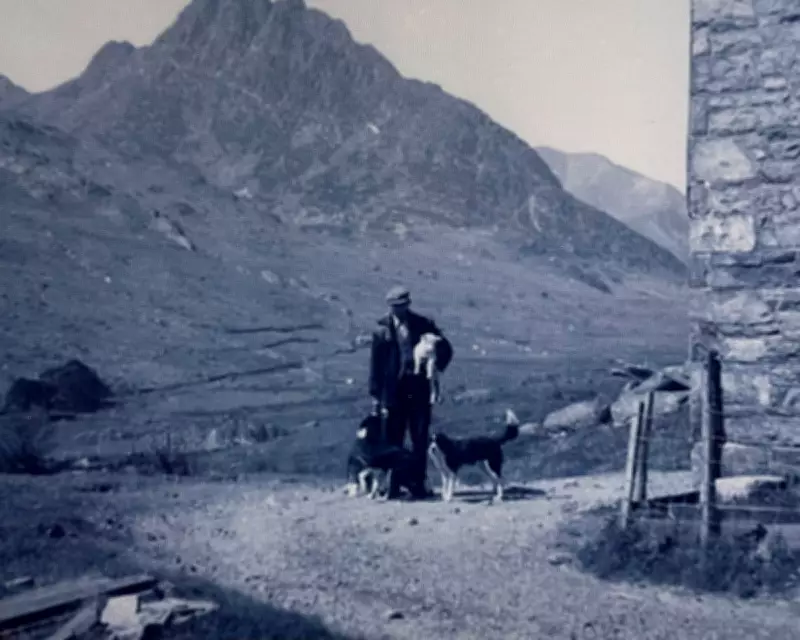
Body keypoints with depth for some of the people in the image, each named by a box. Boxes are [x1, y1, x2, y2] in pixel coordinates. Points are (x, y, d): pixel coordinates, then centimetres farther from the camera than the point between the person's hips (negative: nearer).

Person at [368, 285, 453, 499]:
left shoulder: (423, 324, 4)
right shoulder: (382, 329, 0)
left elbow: (445, 349, 12)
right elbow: (376, 363, 1)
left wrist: (434, 369, -3)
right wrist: (376, 395, -2)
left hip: (419, 388, 1)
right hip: (394, 390, -1)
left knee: (420, 439, 1)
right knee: (393, 440, 2)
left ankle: (417, 483, 9)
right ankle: (392, 485, 10)